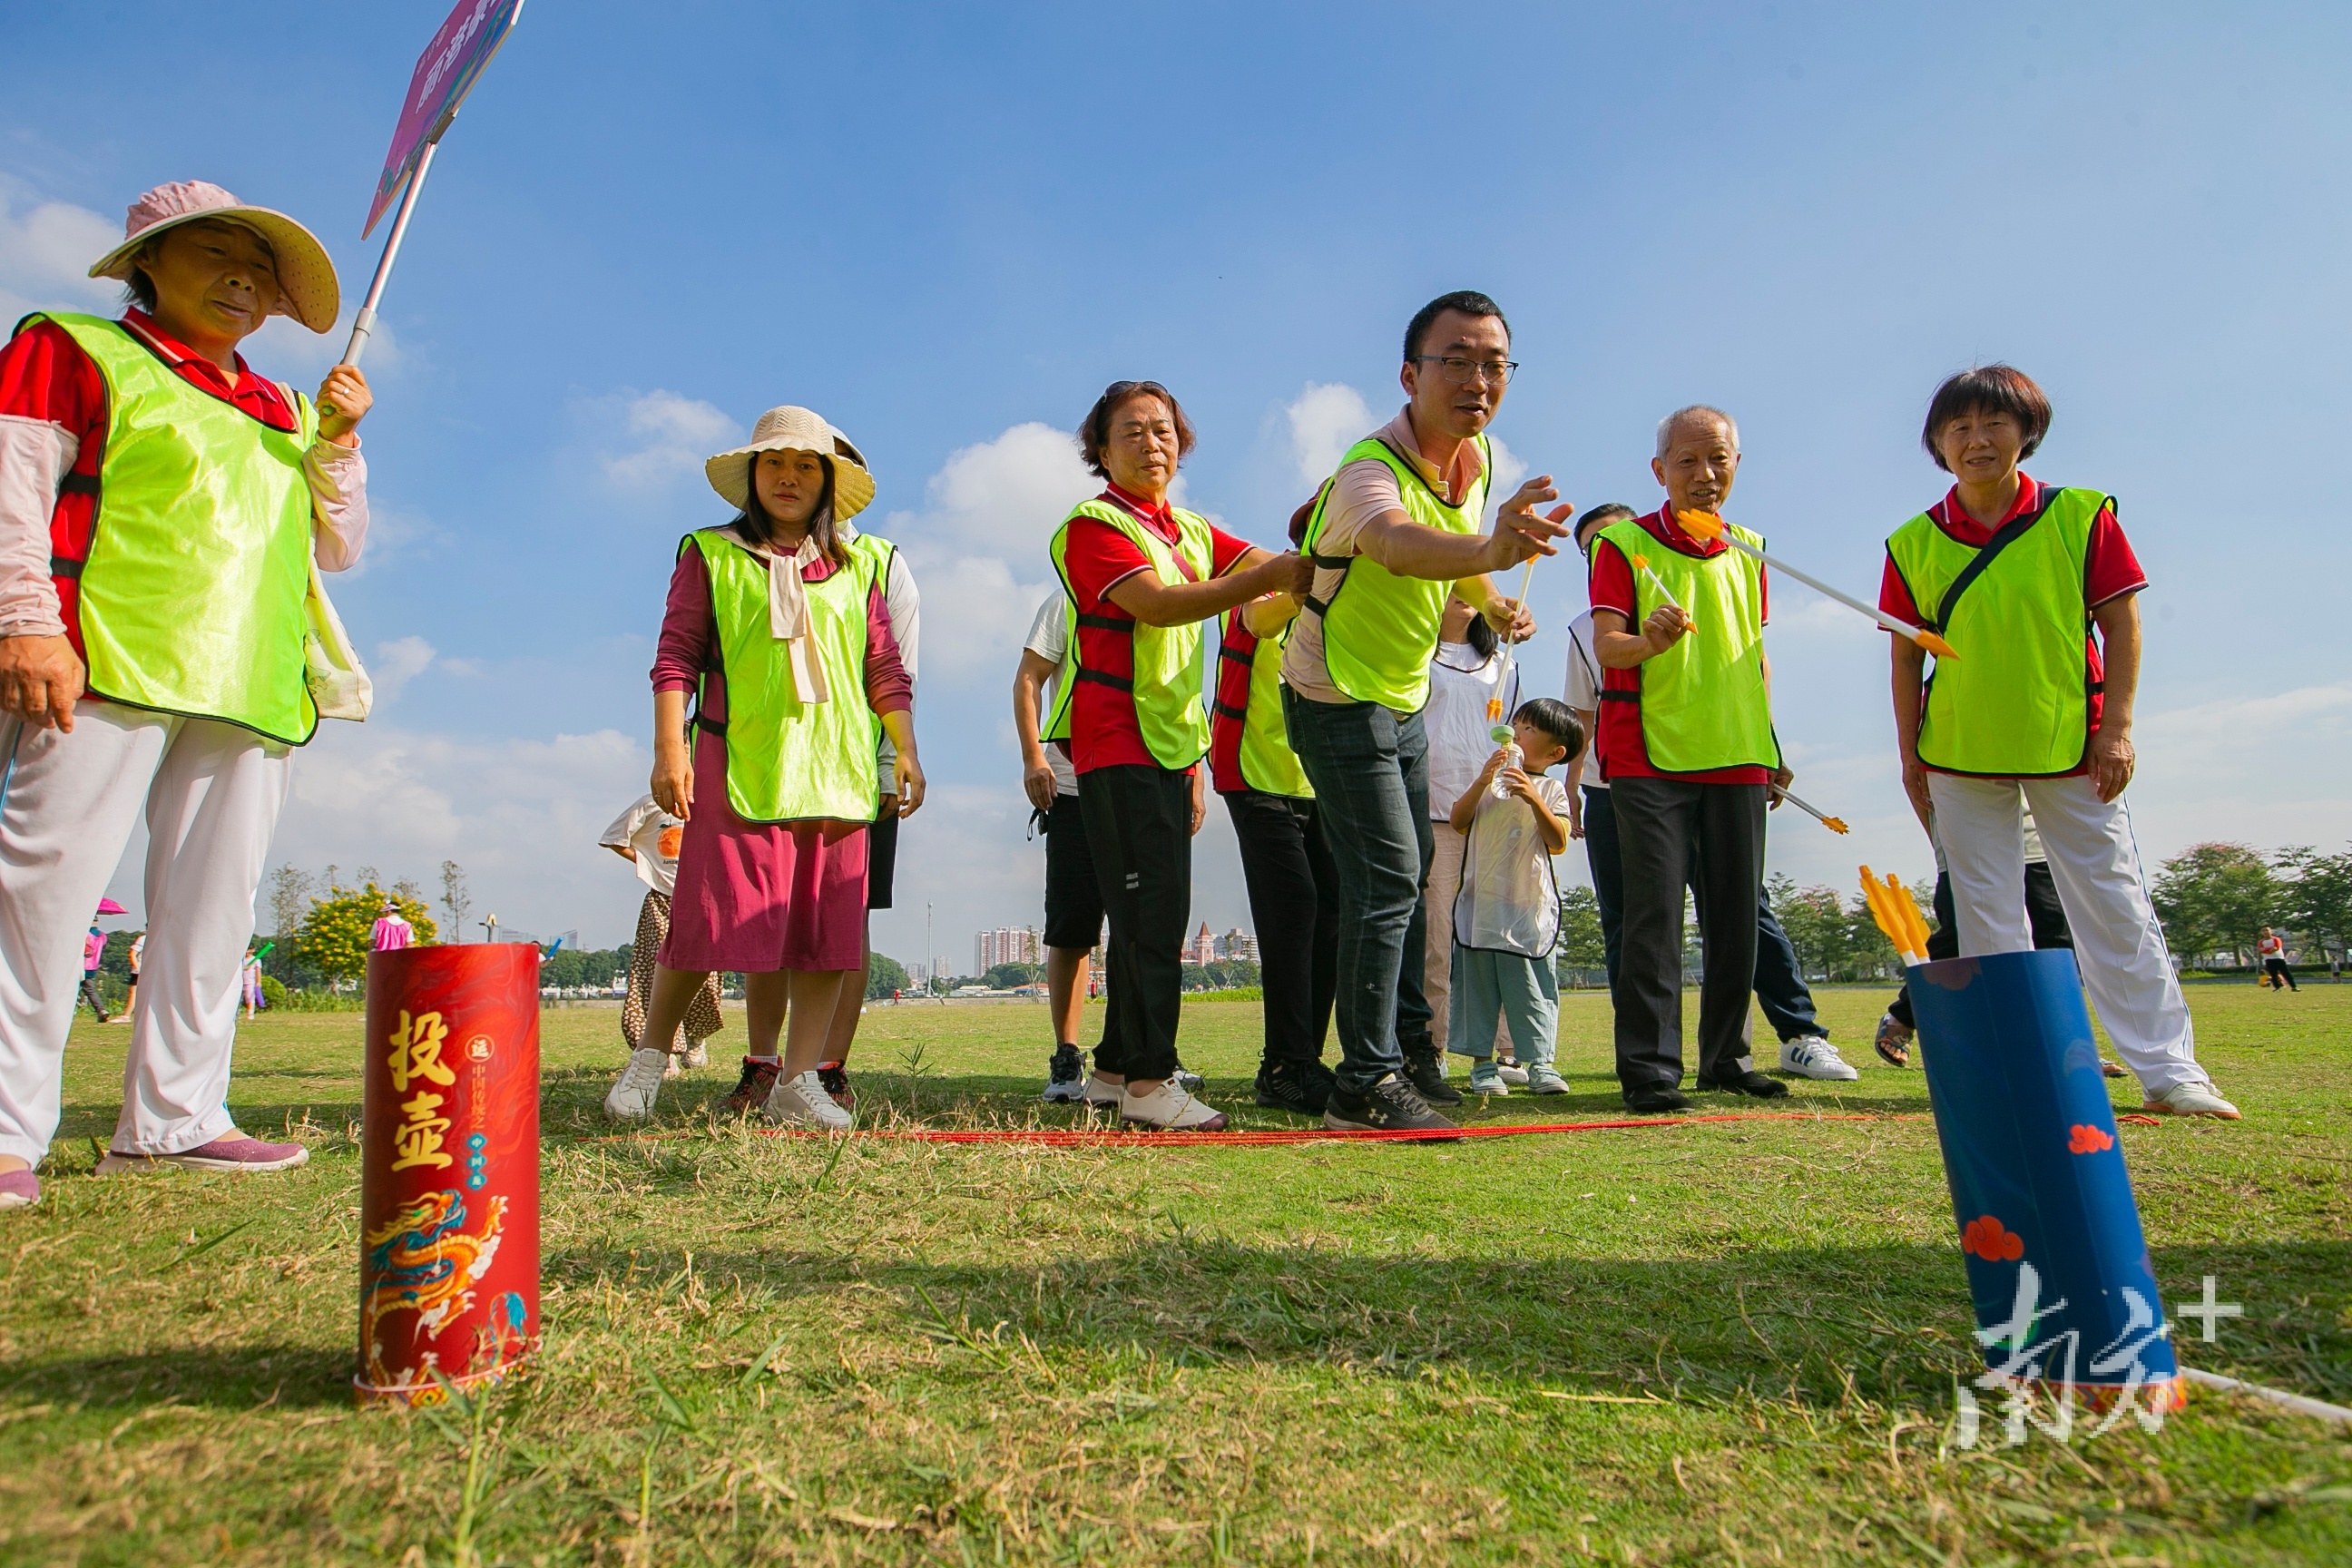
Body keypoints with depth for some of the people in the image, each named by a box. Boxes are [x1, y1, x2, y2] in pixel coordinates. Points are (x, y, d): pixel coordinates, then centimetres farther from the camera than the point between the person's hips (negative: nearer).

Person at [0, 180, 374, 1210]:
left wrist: (337, 441, 9)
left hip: (249, 690, 5)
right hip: (110, 663, -5)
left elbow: (337, 550, 23)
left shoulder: (284, 413, 26)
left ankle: (173, 1117, 9)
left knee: (213, 905, 3)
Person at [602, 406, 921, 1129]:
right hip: (738, 770, -3)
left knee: (827, 932, 1)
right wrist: (669, 749, -6)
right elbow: (676, 658, 3)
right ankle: (649, 1056, 19)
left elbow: (886, 671, 16)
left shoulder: (856, 570, 17)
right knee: (712, 919, -3)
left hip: (834, 772, 3)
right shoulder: (711, 556, 9)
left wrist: (906, 751, 7)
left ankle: (797, 1083, 9)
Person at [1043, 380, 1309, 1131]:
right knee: (1150, 906, -13)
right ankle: (1149, 1079, -9)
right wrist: (1268, 578, -30)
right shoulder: (1092, 525, -5)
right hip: (1117, 739, -8)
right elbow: (1155, 604, -21)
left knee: (1153, 909, 9)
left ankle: (1117, 1066, 19)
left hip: (1172, 740, 8)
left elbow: (1275, 566, 5)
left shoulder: (1193, 531, 19)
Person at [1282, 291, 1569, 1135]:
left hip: (1404, 699, 8)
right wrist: (1488, 549, -72)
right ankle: (1365, 1082, -2)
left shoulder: (1477, 458, -2)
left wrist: (1495, 602, -3)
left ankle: (1408, 1039, 35)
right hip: (1338, 702, -8)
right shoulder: (1372, 468, -28)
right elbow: (1397, 545, -53)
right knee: (1388, 877, -12)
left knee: (1412, 870, 17)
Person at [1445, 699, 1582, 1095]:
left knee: (1532, 985, 0)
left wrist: (1533, 800, -21)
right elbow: (1458, 821, -1)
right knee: (1477, 983, 4)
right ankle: (1482, 1064, 11)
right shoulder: (1490, 778, 11)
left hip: (1529, 906, -2)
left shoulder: (1551, 789, 3)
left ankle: (1540, 1062, 8)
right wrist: (1481, 782, -12)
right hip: (1481, 900, 2)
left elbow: (1558, 843, -10)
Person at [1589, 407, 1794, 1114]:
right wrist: (1650, 640, -33)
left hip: (1737, 759, 5)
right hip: (1649, 755, -5)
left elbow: (1757, 655, 22)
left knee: (1736, 912, 9)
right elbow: (1605, 643, -11)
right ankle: (1649, 1068, -4)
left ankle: (1726, 1056, 22)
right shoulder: (1623, 542, -1)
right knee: (1655, 909, -9)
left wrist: (1770, 746, 19)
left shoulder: (1750, 552, 15)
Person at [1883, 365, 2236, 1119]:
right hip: (1960, 756, 1)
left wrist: (2118, 727, -7)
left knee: (2115, 905, 3)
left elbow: (2121, 621, -1)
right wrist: (1909, 753, 2)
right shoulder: (1914, 543, 1)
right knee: (1986, 919, 6)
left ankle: (2169, 1069, 12)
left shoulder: (2080, 515, -2)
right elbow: (1906, 654, 4)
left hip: (2071, 747, -1)